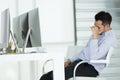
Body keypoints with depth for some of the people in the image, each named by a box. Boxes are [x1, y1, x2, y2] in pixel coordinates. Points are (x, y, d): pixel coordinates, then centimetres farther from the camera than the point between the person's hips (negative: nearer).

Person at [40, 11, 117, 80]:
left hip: (92, 68, -9)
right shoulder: (99, 33, 15)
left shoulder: (110, 38, -15)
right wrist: (70, 60, 13)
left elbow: (93, 57, -26)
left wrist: (95, 36, -25)